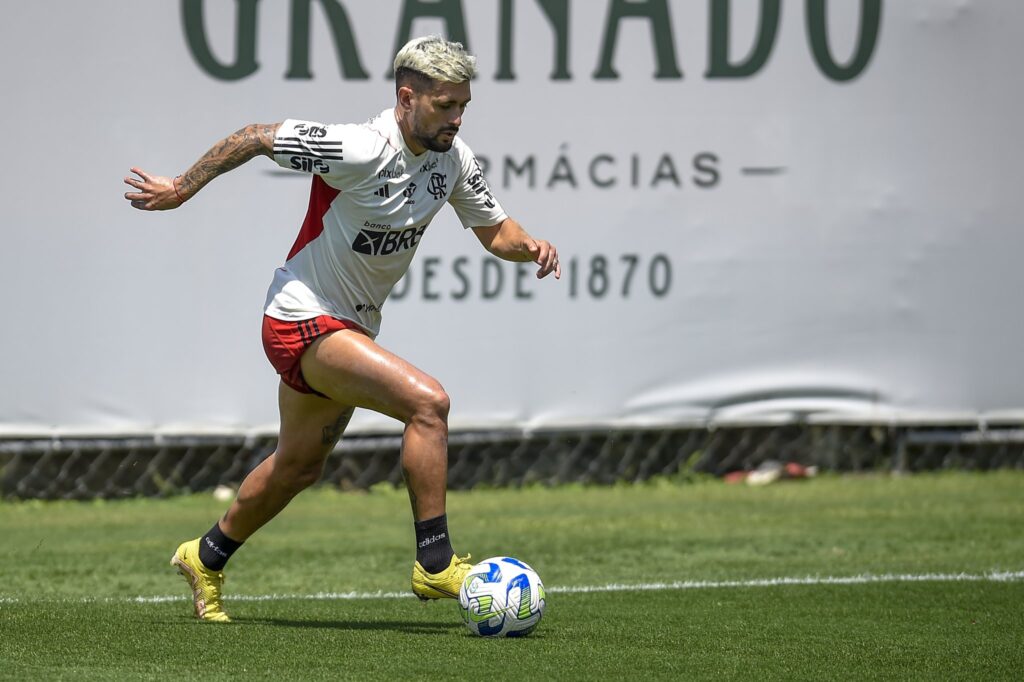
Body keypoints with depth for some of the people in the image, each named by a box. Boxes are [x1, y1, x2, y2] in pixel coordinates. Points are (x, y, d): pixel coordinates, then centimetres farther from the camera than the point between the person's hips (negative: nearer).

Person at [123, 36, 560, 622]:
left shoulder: (453, 159, -4)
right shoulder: (360, 150, -26)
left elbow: (495, 230, 8)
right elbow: (258, 137, -17)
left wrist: (529, 245, -14)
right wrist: (183, 189, -8)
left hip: (352, 327, 9)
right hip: (304, 319, -9)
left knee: (299, 467, 23)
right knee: (428, 401, -26)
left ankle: (207, 559, 45)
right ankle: (434, 564, -20)